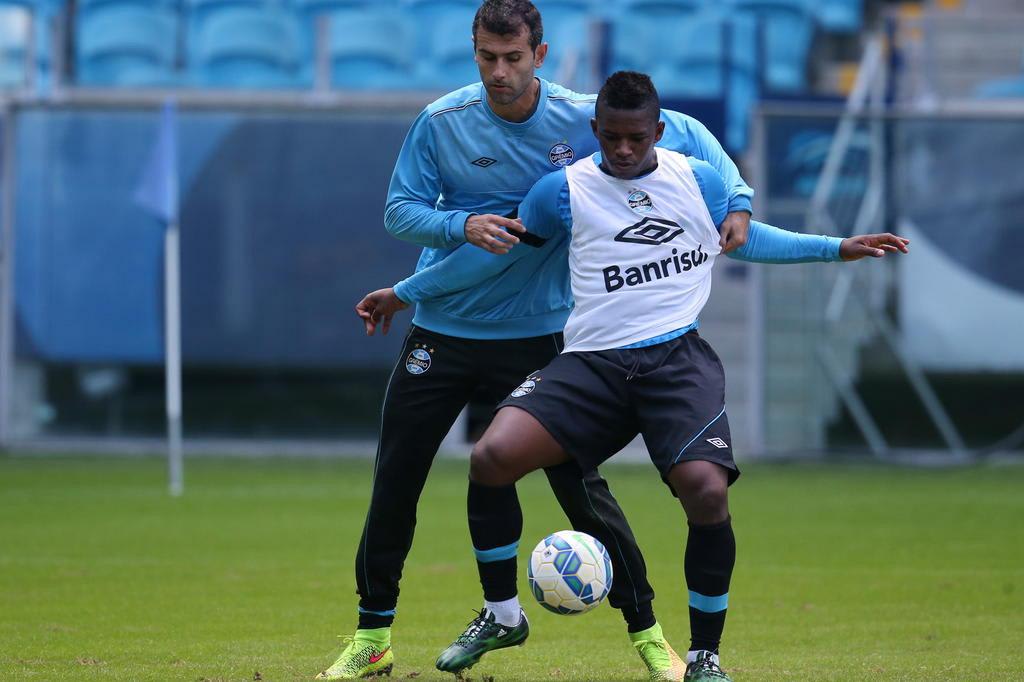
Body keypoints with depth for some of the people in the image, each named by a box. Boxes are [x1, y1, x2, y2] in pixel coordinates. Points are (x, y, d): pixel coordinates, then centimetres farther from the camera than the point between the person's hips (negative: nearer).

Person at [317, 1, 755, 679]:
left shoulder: (585, 120, -8)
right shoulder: (440, 124, -7)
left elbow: (685, 132, 2)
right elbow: (400, 210, -2)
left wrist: (736, 201, -11)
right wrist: (463, 225, -21)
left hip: (538, 336, -1)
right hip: (441, 333, 1)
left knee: (582, 487, -5)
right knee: (394, 486, 2)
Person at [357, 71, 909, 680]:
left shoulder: (699, 182, 9)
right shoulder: (564, 191, 5)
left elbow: (745, 239, 27)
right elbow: (496, 252, 17)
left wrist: (838, 248, 25)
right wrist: (408, 292, 21)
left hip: (678, 357, -1)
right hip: (592, 362, 1)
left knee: (707, 492, -24)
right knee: (492, 457, -21)